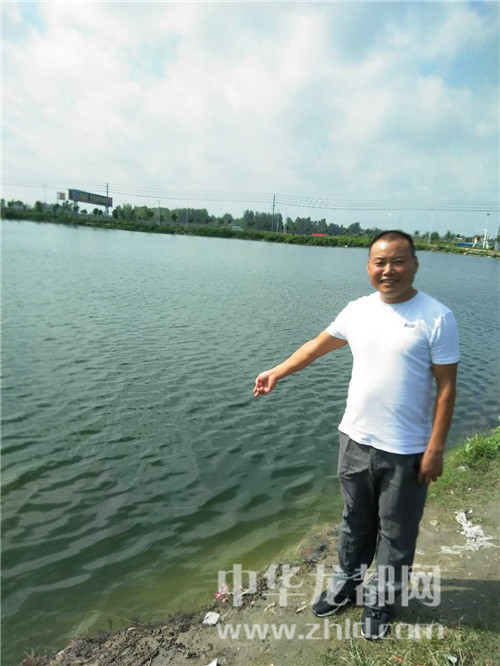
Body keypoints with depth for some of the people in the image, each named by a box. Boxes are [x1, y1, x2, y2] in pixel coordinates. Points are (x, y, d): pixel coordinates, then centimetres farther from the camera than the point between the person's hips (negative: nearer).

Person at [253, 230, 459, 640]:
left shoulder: (436, 317, -13)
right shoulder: (358, 310, 0)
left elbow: (446, 387, -11)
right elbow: (317, 346, 12)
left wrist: (436, 448, -13)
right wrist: (277, 373, 13)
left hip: (405, 451, -4)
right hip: (355, 439, 4)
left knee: (395, 532, 15)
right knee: (355, 520, 22)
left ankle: (381, 600, 37)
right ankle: (348, 581, 44)